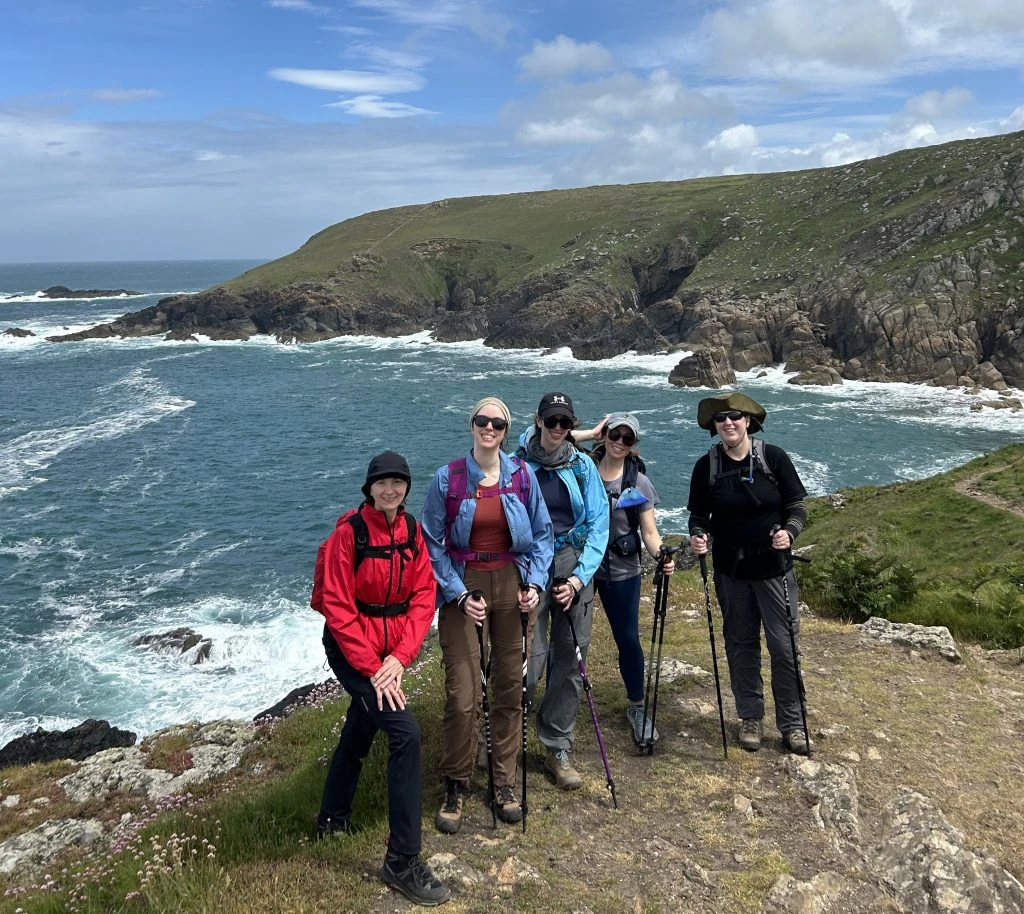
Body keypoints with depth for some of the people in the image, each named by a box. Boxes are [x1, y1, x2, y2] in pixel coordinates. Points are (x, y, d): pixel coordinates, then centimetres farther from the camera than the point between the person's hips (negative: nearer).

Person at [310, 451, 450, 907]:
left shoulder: (412, 531, -1)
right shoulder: (349, 532, -17)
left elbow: (423, 596, -2)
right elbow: (337, 607, -18)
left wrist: (400, 657, -13)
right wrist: (372, 667, -20)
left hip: (392, 650, 7)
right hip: (351, 649, -7)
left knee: (361, 728, 23)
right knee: (406, 733, -18)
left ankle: (333, 818, 49)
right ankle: (402, 862, -8)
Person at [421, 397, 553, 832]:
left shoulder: (523, 475, 0)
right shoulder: (448, 478, -6)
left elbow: (542, 534, 6)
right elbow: (432, 542, -3)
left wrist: (534, 583, -6)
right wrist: (459, 593, -11)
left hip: (511, 585, 2)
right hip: (463, 588, -2)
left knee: (509, 688, 10)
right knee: (462, 695, -4)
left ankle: (504, 783, 26)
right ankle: (456, 786, 16)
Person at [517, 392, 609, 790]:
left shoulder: (582, 465, 4)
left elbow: (598, 524, 1)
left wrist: (580, 577, -9)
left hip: (575, 567, 3)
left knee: (570, 661, 6)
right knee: (530, 660, -8)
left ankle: (557, 749, 21)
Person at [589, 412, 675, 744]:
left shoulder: (638, 482, -1)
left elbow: (649, 532, -3)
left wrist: (661, 556, -24)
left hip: (621, 571, 0)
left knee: (628, 639, 3)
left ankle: (636, 707, 23)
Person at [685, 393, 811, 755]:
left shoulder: (773, 457, -7)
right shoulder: (706, 466, -2)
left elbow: (797, 506, -2)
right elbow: (699, 515, 5)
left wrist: (790, 532, -21)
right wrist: (698, 535, -16)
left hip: (774, 566, -2)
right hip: (731, 570, 2)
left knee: (784, 645, 1)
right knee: (741, 644, 11)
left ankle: (792, 723, 16)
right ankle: (750, 718, 27)